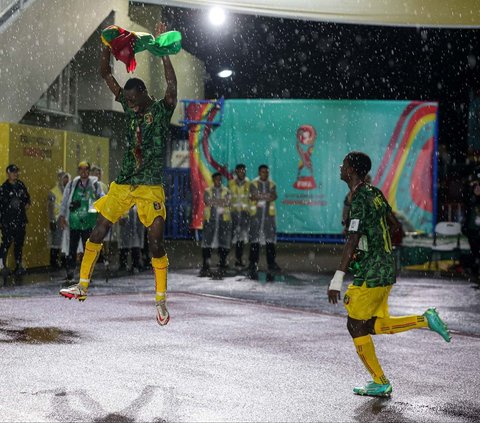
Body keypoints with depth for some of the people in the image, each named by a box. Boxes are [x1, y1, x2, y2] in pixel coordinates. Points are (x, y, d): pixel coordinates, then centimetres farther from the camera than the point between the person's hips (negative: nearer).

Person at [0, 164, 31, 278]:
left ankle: (18, 265, 14)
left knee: (19, 243, 8)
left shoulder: (21, 185, 10)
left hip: (20, 220, 6)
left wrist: (27, 203, 2)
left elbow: (27, 197, 24)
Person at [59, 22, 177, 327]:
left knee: (156, 242, -9)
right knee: (99, 230, 2)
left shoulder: (162, 110, -3)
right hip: (124, 183, 5)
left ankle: (161, 301, 1)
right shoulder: (130, 107, 10)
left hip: (151, 187, -5)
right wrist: (107, 47, 1)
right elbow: (107, 74, 12)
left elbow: (172, 85, -21)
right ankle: (83, 285, 11)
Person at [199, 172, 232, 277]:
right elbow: (207, 201, -8)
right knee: (207, 243, -4)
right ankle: (205, 267, 1)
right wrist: (221, 202, -6)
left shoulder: (226, 191, 11)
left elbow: (227, 202, -6)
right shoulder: (207, 191, 10)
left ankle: (222, 267, 11)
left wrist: (213, 202, -7)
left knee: (224, 243, 1)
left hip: (224, 219, 1)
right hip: (210, 219, 0)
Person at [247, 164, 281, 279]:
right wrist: (267, 196, -13)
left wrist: (260, 197, -16)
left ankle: (271, 263, 11)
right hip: (256, 215, -2)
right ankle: (253, 263, 1)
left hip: (269, 214, 3)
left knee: (270, 238, 3)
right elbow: (252, 196, -11)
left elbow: (274, 196, -6)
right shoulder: (254, 184, 4)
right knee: (254, 239, -4)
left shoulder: (272, 184, 11)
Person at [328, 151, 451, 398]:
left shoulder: (360, 200, -17)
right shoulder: (374, 193, 10)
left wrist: (337, 279, -27)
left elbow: (353, 241, -25)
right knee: (374, 325, 17)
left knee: (355, 326, 2)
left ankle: (380, 384, 7)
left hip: (370, 275, -9)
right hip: (386, 270, 9)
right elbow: (393, 222, 20)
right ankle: (425, 320, 6)